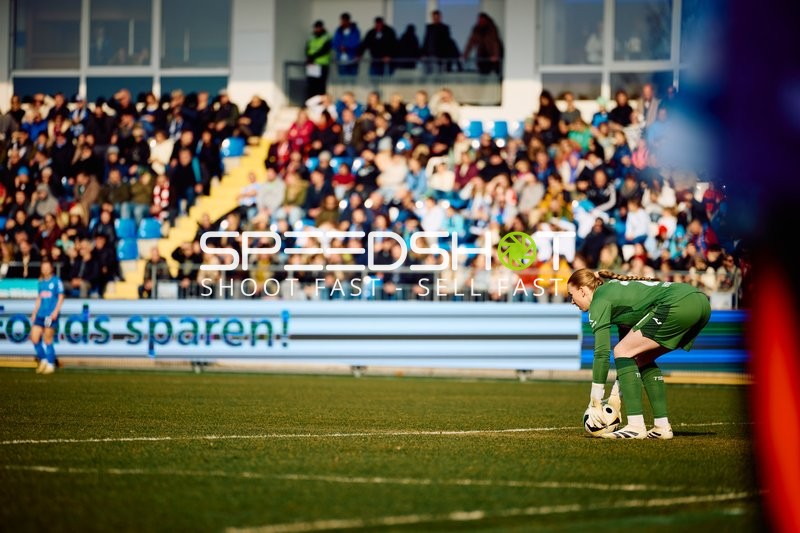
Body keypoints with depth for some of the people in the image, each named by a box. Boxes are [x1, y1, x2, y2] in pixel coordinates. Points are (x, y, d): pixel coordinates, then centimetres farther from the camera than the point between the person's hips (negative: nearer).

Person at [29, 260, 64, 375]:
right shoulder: (41, 282, 15)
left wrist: (56, 311, -16)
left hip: (51, 314, -6)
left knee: (47, 340, -5)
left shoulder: (56, 281, -3)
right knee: (34, 337, -1)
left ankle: (50, 364, 5)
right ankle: (43, 360, 14)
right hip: (40, 314, 6)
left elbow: (61, 297, -6)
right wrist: (34, 312, 16)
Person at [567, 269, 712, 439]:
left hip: (678, 304, -10)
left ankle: (636, 426, -7)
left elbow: (602, 352, -3)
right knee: (642, 359, 21)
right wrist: (615, 395, 31)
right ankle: (662, 427, 15)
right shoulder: (615, 290, 30)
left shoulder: (599, 300, 4)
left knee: (621, 352, -2)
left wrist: (595, 402, 1)